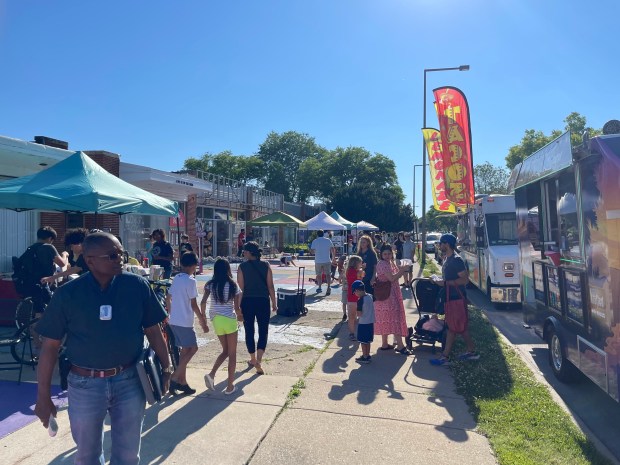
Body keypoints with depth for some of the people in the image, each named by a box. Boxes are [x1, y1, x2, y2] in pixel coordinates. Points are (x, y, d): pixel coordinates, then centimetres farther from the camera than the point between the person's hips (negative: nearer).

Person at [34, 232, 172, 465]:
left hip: (130, 381, 0)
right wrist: (43, 396, -3)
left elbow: (153, 330, 1)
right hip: (85, 385, 0)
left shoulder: (137, 285, -7)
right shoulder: (67, 294, -9)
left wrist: (166, 368, -1)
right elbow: (50, 346, -4)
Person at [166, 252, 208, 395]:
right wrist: (203, 322, -8)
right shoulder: (190, 280, -14)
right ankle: (174, 378, -5)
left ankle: (182, 382, 18)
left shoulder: (176, 278, 9)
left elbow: (168, 298, 15)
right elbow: (193, 304, -15)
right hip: (184, 322, -8)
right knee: (192, 349, 2)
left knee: (185, 350, 14)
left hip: (174, 320, 8)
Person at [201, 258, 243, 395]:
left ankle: (211, 374, 1)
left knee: (225, 350, 20)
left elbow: (203, 302, -7)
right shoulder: (233, 285, -6)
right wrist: (240, 316, 15)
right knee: (232, 353, 8)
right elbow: (237, 308, -5)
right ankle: (230, 386, 10)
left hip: (216, 320, 4)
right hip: (229, 320, -4)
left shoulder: (210, 284, 1)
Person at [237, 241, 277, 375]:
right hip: (263, 301, 0)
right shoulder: (265, 266, -2)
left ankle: (253, 359, 26)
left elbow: (240, 288, -5)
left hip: (247, 301, 0)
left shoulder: (242, 267, -5)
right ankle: (258, 360, -8)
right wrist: (274, 303, 6)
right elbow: (270, 286, -2)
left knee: (249, 331, 14)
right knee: (263, 331, 7)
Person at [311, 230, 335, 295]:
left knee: (319, 274, 14)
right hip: (327, 260, 0)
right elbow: (333, 250, 1)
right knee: (328, 274, 1)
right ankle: (329, 287, -17)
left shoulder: (315, 241, 1)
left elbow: (312, 251, -4)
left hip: (318, 261, 0)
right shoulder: (328, 240, 4)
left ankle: (319, 287, 20)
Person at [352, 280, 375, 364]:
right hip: (371, 322, 7)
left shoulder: (360, 300, -21)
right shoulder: (370, 296, 2)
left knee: (363, 341, 5)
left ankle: (365, 357, 12)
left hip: (363, 323, -7)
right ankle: (367, 355, 27)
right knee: (368, 341, 18)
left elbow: (359, 314, -20)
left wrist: (358, 318, 1)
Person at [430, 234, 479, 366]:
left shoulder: (456, 260, -19)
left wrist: (445, 283, -25)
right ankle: (472, 352, 26)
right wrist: (440, 281, 8)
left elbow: (465, 279, -24)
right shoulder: (447, 258, 11)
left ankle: (444, 357, 2)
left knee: (452, 327, -4)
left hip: (456, 298, -10)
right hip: (451, 297, 10)